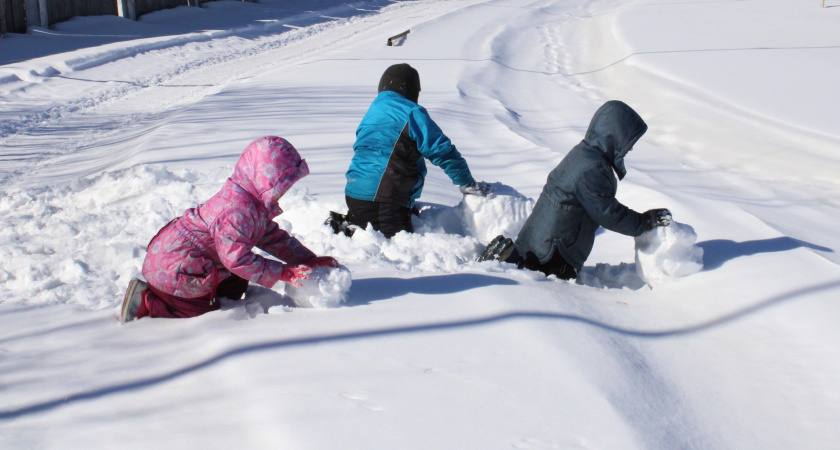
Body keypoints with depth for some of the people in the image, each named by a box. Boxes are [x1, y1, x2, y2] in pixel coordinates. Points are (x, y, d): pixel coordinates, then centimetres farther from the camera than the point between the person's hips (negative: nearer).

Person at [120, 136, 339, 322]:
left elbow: (272, 237, 15)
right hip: (173, 268, -10)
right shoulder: (237, 210, -29)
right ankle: (144, 301, -1)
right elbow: (238, 259, -31)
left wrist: (308, 259, 6)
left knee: (235, 288, 16)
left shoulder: (256, 203, 5)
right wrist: (283, 273, -27)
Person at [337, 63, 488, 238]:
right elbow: (442, 151, -6)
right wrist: (468, 184, 6)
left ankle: (342, 224, 1)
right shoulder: (411, 114, -3)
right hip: (383, 201, -9)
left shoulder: (371, 114, 22)